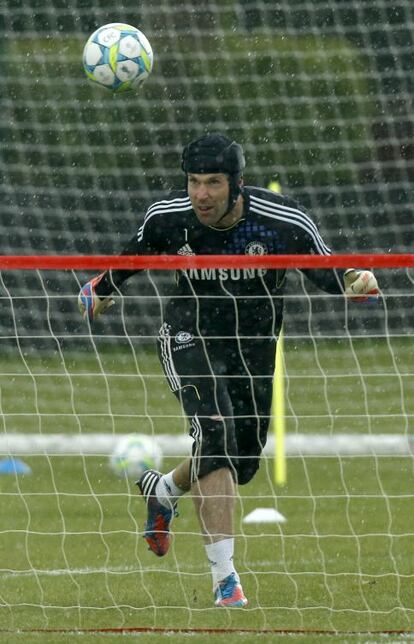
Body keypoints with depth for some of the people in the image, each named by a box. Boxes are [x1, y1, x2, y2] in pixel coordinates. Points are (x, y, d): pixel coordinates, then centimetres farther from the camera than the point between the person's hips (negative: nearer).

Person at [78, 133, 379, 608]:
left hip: (253, 348, 2)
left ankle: (162, 490, 46)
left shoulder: (286, 224, -20)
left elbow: (328, 272, -10)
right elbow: (138, 252, 8)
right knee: (216, 433, -24)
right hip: (190, 336, -2)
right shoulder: (167, 217, -14)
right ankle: (224, 577, -25)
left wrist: (355, 281, -34)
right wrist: (104, 287, 25)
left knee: (244, 459, 12)